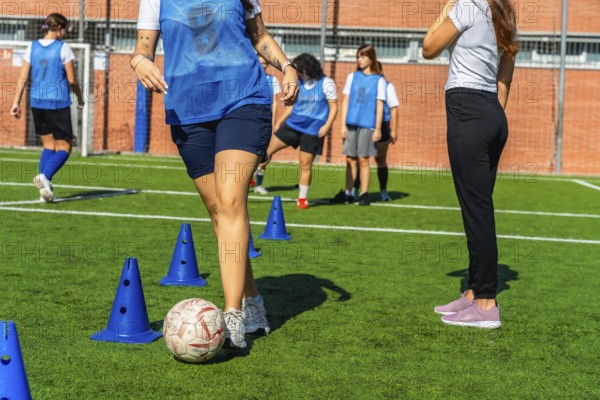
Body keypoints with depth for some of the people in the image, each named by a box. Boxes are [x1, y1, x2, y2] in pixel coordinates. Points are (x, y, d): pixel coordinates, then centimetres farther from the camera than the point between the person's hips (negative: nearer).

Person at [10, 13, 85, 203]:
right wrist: (80, 98, 10)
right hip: (59, 102, -5)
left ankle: (45, 188, 4)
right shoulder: (63, 48, -7)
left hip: (37, 102, 5)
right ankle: (45, 176, -21)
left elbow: (23, 77, 3)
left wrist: (16, 102, 6)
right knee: (64, 146, 4)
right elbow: (72, 80, -5)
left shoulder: (32, 47, 6)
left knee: (48, 145, 14)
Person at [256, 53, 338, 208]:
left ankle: (303, 198, 12)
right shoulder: (298, 83, 7)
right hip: (293, 124, 5)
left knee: (305, 164, -1)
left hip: (313, 129, -4)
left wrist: (327, 125, -17)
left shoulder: (326, 83, -7)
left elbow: (334, 106, -6)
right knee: (268, 148, 1)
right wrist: (279, 121, 14)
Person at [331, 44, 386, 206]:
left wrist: (378, 129, -5)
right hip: (351, 123, 3)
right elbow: (345, 102, 10)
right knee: (350, 159, 5)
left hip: (367, 125, -3)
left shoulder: (379, 80, 3)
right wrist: (343, 125, 4)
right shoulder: (352, 77, 11)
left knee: (363, 159, -2)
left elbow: (379, 106, 0)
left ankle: (364, 194, 3)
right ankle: (348, 193, 11)